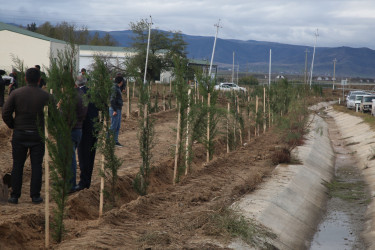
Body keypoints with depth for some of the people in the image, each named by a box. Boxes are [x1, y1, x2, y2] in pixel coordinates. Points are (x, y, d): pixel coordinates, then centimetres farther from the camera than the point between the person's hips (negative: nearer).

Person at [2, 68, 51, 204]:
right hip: (38, 135, -1)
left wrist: (13, 126, 8)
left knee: (17, 165, 8)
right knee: (36, 166, 6)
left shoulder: (16, 93, -3)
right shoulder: (45, 96, -4)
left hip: (19, 134, 1)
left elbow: (5, 113, -6)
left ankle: (14, 196, 9)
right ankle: (35, 196, 7)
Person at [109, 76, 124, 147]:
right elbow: (112, 100, -22)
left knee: (118, 126, 10)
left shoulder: (118, 88, 15)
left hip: (118, 110, 10)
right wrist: (114, 110, -23)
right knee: (113, 126, -7)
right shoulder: (114, 88, -16)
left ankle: (115, 141, 13)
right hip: (114, 110, -10)